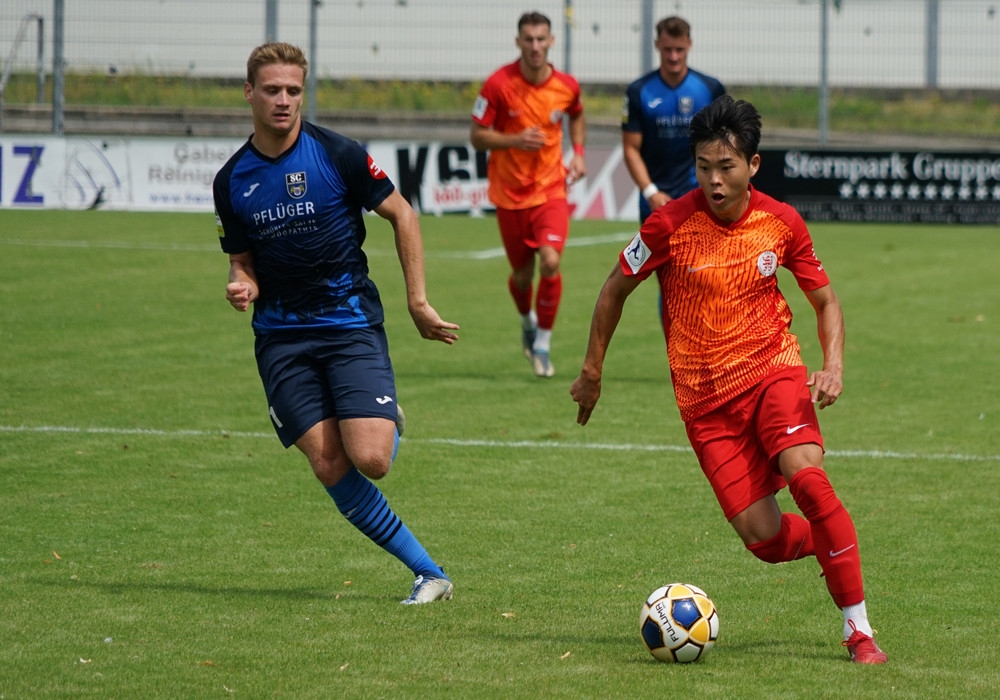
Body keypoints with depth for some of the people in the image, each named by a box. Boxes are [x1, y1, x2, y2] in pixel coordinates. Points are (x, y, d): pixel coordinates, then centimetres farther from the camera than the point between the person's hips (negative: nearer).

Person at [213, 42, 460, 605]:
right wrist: (242, 286, -11)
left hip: (350, 321, -3)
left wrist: (418, 302, -2)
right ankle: (428, 572, 2)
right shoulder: (232, 181, 4)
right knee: (329, 468, -9)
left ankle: (389, 427, 23)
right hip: (281, 335, 3)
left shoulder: (337, 155, -8)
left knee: (369, 460, -17)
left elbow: (402, 215, 0)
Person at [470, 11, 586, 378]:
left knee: (550, 262, -18)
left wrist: (578, 152, 5)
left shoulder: (567, 86, -5)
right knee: (522, 274, 10)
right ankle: (528, 321, 44)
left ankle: (543, 341, -1)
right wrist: (516, 140, -24)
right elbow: (477, 136, -9)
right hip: (511, 192, -1)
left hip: (551, 189, 1)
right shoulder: (499, 85, -13)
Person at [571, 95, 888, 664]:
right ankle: (832, 541, 28)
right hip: (705, 397, 0)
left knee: (806, 476, -28)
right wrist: (592, 372, 11)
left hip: (772, 368, 0)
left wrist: (834, 366, -9)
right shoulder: (670, 225, -11)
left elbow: (826, 301, 9)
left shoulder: (781, 223, -5)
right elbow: (616, 289, 5)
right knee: (764, 539, -9)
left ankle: (859, 629, -19)